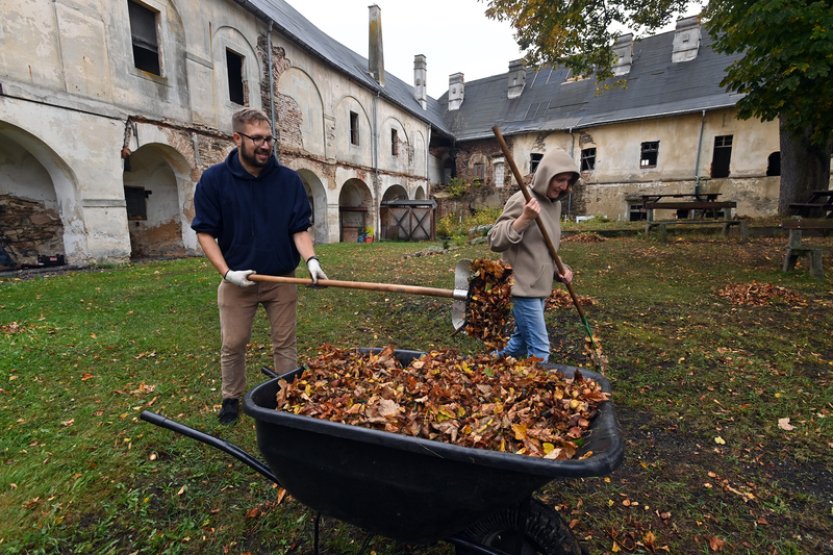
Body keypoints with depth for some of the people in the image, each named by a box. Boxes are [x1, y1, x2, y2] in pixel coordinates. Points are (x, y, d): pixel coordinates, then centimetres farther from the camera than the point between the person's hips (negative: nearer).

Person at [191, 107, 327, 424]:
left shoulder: (288, 180, -3)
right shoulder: (214, 179, -5)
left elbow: (300, 229, -3)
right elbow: (205, 231, -3)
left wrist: (311, 260, -21)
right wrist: (227, 272, -14)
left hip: (282, 279, 1)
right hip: (237, 281, 0)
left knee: (285, 344, 10)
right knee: (233, 344, 12)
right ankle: (231, 398, 34)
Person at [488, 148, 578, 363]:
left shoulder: (555, 204, 12)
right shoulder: (521, 201, -14)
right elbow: (495, 241, -20)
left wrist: (560, 269, 6)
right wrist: (524, 219, -30)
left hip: (540, 287, 9)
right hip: (523, 287, -9)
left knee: (522, 342, 20)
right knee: (540, 349, -4)